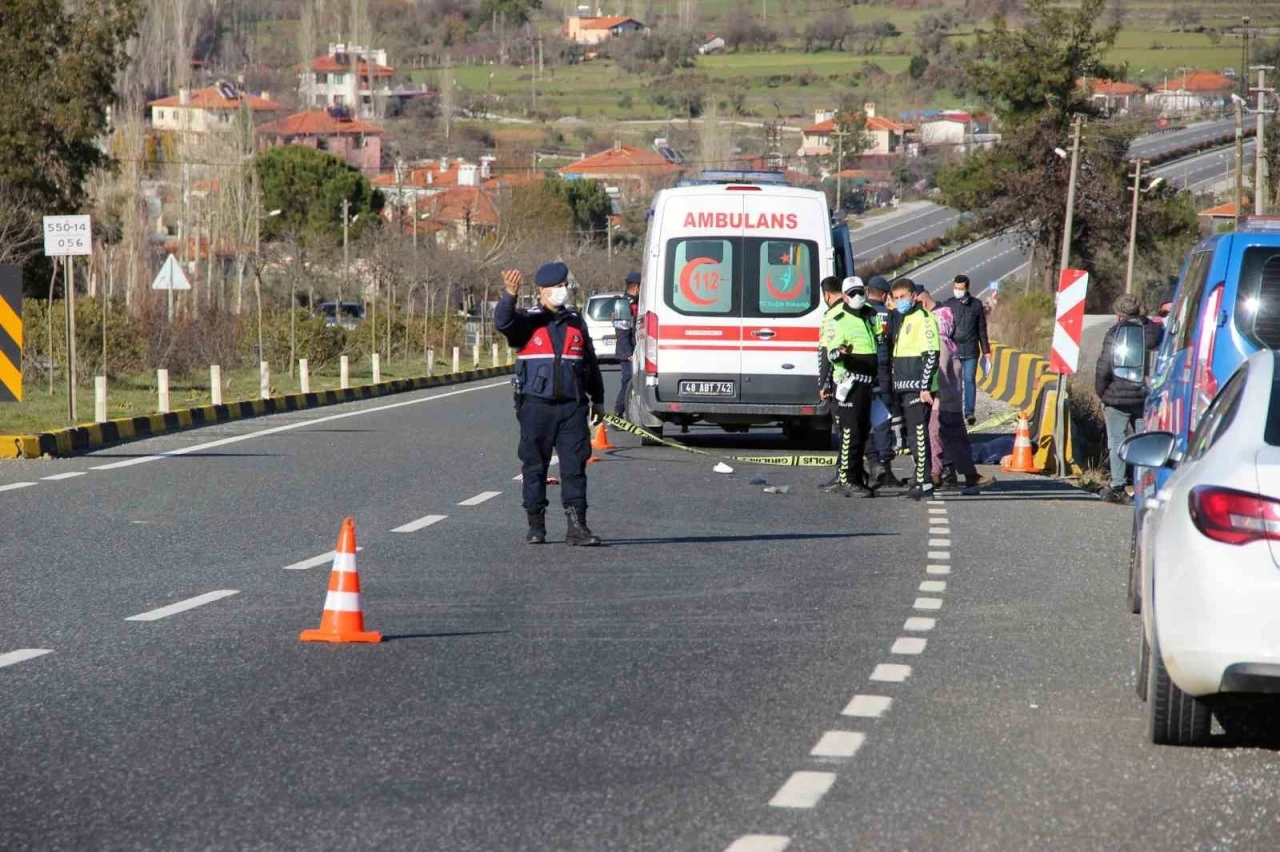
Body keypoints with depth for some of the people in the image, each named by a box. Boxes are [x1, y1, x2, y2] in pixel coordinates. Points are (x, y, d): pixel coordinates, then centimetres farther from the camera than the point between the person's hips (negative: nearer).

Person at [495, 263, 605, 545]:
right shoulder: (528, 321, 2)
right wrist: (509, 296, -38)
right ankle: (536, 525, 12)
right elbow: (503, 322, -20)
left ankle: (577, 526, -3)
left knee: (574, 466, -3)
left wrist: (597, 399, 25)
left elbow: (590, 363, 22)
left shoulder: (576, 322, 14)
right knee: (534, 467, 3)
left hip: (572, 406, 3)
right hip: (536, 406, -2)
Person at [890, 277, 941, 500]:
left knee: (918, 434, -12)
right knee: (912, 435, 11)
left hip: (918, 389, -10)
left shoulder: (922, 318, -9)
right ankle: (920, 479, 17)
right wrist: (895, 386, 23)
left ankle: (924, 483, -12)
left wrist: (925, 387, -19)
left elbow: (931, 354, -16)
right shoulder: (903, 320, 20)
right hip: (905, 388, 10)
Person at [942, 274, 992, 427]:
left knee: (970, 379, -5)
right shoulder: (948, 305, 6)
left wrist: (986, 351, 10)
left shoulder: (976, 305, 6)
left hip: (971, 350, 0)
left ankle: (969, 412, -4)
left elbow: (982, 330, 12)